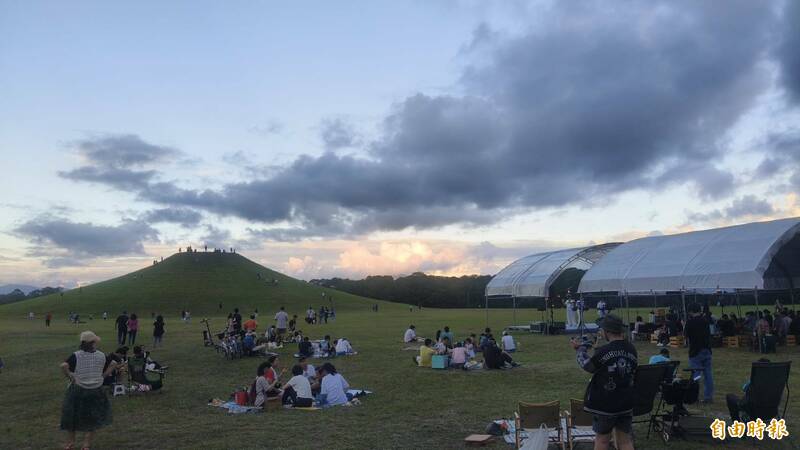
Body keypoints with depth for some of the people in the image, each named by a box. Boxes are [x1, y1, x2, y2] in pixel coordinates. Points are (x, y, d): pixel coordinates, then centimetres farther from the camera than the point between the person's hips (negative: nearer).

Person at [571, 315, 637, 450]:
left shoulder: (603, 352, -22)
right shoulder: (631, 349, -5)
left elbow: (587, 365, -6)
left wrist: (580, 349, 11)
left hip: (605, 404, -4)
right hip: (626, 403, 5)